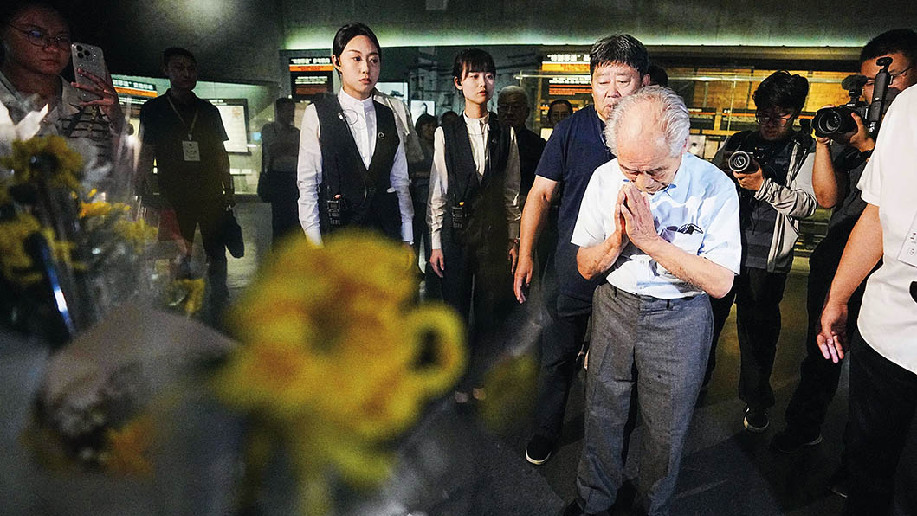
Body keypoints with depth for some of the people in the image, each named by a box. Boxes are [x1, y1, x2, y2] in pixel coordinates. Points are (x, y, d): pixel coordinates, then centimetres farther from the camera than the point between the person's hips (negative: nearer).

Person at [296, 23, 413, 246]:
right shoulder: (317, 114, 0)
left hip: (387, 229, 3)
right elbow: (307, 183, -1)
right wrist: (315, 244, -6)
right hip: (337, 233, -3)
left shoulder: (389, 117, 11)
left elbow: (400, 181, 12)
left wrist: (407, 240, 8)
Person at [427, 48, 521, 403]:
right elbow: (437, 191, 0)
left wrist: (513, 239, 6)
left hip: (494, 231, 2)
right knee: (456, 309, 8)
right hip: (456, 230, -1)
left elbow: (511, 191, 7)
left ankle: (475, 377, 30)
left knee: (487, 311, 10)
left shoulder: (506, 134, 5)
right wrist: (435, 243, -2)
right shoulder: (446, 133, -1)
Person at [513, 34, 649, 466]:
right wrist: (526, 253, -5)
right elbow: (541, 194, -2)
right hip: (572, 270, 0)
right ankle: (545, 431, 37)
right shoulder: (572, 129, -4)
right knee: (558, 357, 14)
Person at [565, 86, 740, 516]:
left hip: (679, 320, -2)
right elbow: (585, 267, -3)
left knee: (666, 430, 13)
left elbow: (720, 283, -18)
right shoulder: (604, 179, -8)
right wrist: (619, 238, -23)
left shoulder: (715, 188, -15)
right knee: (602, 415, 15)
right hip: (614, 307, 2)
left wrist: (650, 241, -26)